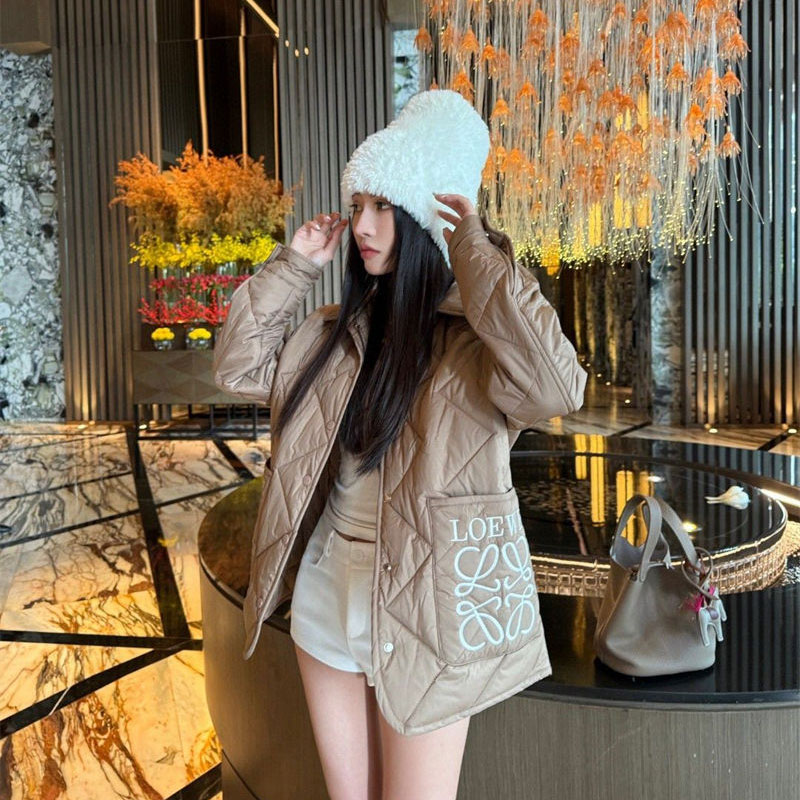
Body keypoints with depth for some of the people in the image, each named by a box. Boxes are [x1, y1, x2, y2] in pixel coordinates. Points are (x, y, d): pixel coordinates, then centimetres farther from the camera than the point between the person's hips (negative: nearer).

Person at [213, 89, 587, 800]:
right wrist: (294, 266, 0)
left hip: (423, 610, -6)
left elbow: (554, 386, -35)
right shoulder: (342, 329, 5)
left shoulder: (473, 341, -15)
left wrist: (474, 248, -26)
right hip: (325, 598, 6)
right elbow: (241, 368, 9)